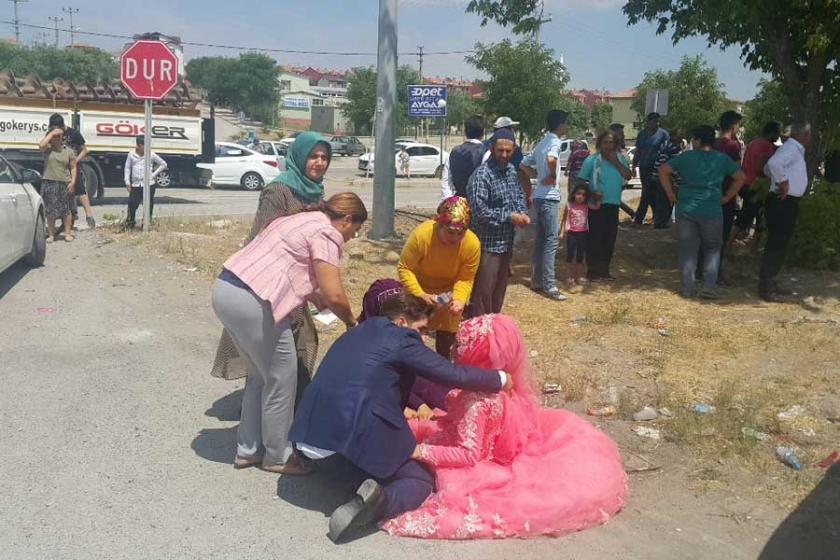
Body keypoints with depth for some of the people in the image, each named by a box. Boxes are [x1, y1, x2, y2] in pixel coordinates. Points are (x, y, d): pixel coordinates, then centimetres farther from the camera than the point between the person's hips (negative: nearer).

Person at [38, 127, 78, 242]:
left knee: (66, 210, 2)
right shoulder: (48, 149, 3)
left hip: (64, 184, 0)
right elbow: (41, 145, -21)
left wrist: (73, 182, -4)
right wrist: (51, 133, -11)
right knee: (49, 211, 5)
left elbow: (73, 167, 7)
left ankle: (68, 233, 11)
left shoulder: (69, 151, 6)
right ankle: (52, 234, 13)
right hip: (49, 183, 0)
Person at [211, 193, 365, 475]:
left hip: (225, 290, 10)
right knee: (281, 378, 7)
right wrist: (351, 322, 6)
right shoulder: (325, 233, -5)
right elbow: (333, 295, -12)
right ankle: (277, 456, 21)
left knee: (260, 375, 22)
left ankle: (248, 449, 31)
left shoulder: (303, 220, 23)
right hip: (251, 302, -10)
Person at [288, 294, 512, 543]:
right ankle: (381, 502, -16)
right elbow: (454, 375, -4)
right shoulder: (400, 338, -4)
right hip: (352, 445, -8)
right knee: (424, 480, 11)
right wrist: (500, 379, 11)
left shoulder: (357, 334, 21)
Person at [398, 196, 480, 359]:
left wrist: (459, 299, -35)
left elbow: (465, 279, -17)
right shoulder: (421, 234, -37)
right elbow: (404, 268, -25)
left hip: (449, 291, 1)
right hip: (420, 287, -1)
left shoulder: (473, 244, -31)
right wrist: (420, 294, -35)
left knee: (447, 332, 9)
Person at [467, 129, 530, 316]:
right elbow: (479, 210, -26)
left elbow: (519, 195, 20)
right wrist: (509, 217, -20)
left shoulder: (511, 170, 7)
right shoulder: (482, 175, -20)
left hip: (507, 242, 9)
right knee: (483, 291, -2)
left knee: (499, 289, 20)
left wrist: (523, 213, -1)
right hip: (488, 244, -9)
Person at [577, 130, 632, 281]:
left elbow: (628, 176, -7)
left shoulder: (620, 159, 6)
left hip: (613, 204, 4)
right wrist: (592, 193, -15)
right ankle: (592, 270, 4)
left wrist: (616, 161, -12)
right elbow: (580, 180, -4)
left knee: (610, 237, 9)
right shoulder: (592, 160, -5)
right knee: (595, 237, -4)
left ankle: (604, 270, 20)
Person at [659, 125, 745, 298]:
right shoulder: (722, 159, 4)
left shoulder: (686, 156, 2)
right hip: (712, 211, 0)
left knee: (688, 249, 10)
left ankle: (686, 288, 11)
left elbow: (663, 170, 0)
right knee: (712, 249, 13)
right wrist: (727, 197, 8)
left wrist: (671, 194, 4)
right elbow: (740, 177, 4)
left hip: (686, 209, 0)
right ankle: (709, 287, 5)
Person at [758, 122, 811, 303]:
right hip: (782, 203, -10)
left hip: (788, 203, 10)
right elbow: (773, 164, -35)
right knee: (776, 245, -7)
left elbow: (768, 168, 26)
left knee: (780, 245, 16)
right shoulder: (791, 148, -15)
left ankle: (770, 282, 25)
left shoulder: (795, 150, 17)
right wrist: (783, 181, -22)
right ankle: (765, 288, -3)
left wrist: (781, 180, 13)